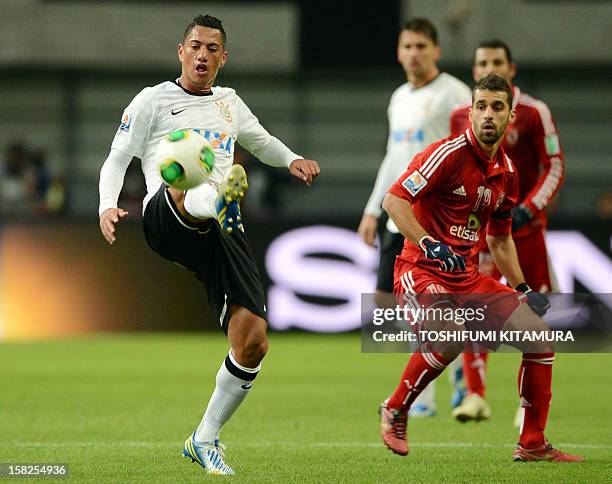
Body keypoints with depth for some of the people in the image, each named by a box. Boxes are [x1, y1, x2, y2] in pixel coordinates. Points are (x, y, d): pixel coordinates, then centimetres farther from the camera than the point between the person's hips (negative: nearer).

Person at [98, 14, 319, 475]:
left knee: (253, 341, -7)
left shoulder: (229, 102, 27)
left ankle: (205, 439, 9)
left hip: (223, 231, 5)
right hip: (166, 221, -5)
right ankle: (215, 198, -83)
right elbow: (117, 159, 10)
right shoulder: (153, 100, 12)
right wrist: (108, 206, -9)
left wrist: (293, 160, 22)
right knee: (190, 188, -43)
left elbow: (261, 141, 44)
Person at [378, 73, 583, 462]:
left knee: (539, 336, -1)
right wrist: (428, 243, -29)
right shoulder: (449, 153, -12)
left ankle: (533, 444, 9)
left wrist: (522, 289, 15)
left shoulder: (507, 172, 11)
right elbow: (394, 200, -17)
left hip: (469, 276, 8)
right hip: (423, 272, -7)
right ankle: (395, 411, -9)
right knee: (453, 335, -34)